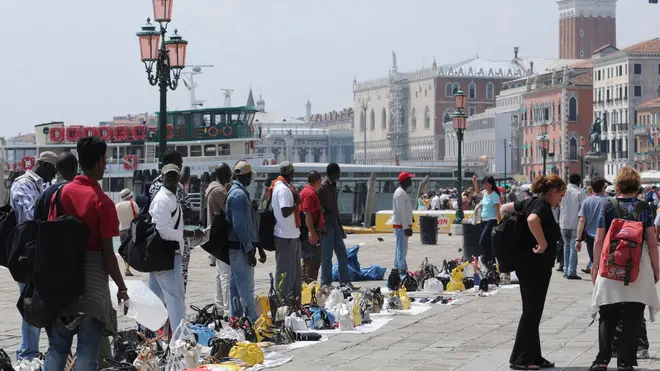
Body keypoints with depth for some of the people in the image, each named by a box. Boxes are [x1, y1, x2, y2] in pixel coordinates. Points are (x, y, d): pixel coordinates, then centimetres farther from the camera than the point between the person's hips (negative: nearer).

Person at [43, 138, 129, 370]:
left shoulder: (61, 193, 3)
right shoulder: (102, 202, -11)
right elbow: (107, 252, -11)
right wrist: (121, 287, -1)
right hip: (92, 280, -5)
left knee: (57, 348, 11)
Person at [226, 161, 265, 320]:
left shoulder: (238, 192, 18)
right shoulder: (239, 194, -15)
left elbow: (250, 222, 22)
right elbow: (239, 225, -21)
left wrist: (258, 247, 23)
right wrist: (249, 250, -20)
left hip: (237, 248, 11)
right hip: (240, 248, -11)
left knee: (236, 285, 14)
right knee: (246, 286, -9)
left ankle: (236, 318, 19)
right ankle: (251, 320, -9)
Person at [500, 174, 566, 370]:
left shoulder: (530, 202, 12)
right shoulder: (543, 205, -16)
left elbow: (505, 208, 23)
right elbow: (532, 220, -39)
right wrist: (543, 244, -29)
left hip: (528, 265, 10)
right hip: (535, 266, -10)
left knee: (533, 312, 13)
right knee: (531, 312, -3)